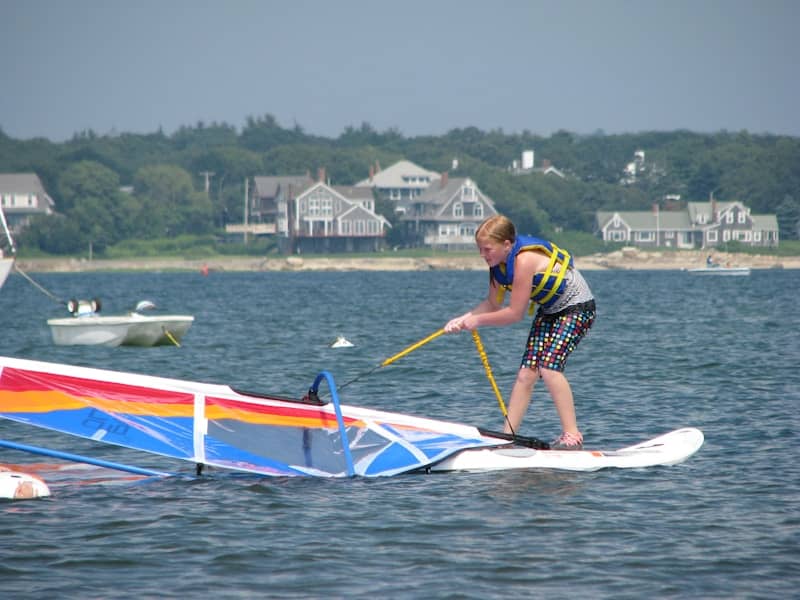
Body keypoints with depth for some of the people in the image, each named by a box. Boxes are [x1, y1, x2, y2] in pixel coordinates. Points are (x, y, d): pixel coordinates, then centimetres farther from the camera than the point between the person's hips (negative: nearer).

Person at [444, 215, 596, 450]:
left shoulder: (525, 260, -31)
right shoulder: (500, 262, -4)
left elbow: (515, 313, -26)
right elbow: (493, 304, 2)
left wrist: (478, 321, -17)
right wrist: (462, 319, -11)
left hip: (578, 308, -9)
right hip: (549, 311, 9)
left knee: (549, 367, -22)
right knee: (526, 373, 0)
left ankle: (572, 435, -19)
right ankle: (507, 435, 4)